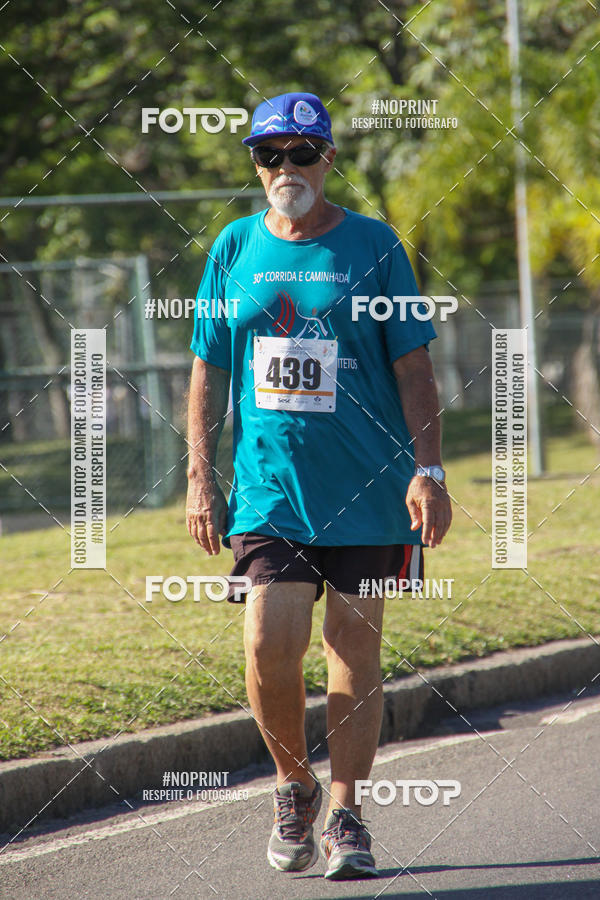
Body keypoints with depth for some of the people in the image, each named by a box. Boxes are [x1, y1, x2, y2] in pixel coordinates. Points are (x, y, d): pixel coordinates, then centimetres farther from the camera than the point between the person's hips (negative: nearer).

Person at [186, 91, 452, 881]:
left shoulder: (373, 246, 1)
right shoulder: (234, 250, 7)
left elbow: (413, 367, 2)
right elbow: (209, 372, 11)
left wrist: (428, 470, -6)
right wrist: (200, 480, 5)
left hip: (367, 490, -1)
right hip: (267, 488, 1)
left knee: (355, 650, 2)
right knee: (269, 646, -10)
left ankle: (345, 814, 14)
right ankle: (293, 786, 15)